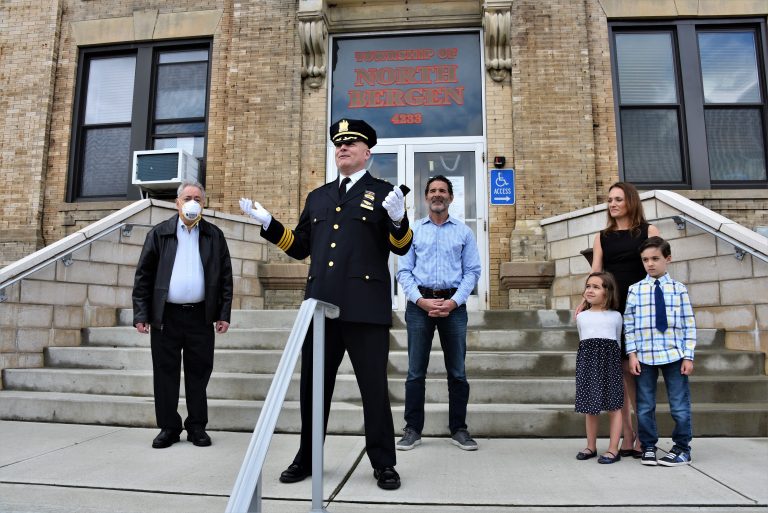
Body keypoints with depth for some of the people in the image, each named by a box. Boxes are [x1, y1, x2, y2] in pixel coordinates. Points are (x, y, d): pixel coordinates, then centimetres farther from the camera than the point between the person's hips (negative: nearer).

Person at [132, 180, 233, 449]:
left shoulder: (214, 235, 6)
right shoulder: (159, 233, 4)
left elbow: (225, 277, 5)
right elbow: (143, 276, 3)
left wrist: (224, 313, -1)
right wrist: (141, 314, -3)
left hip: (201, 316, 0)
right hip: (166, 316, 0)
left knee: (199, 374, 7)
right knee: (165, 374, 7)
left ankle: (197, 427, 20)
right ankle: (168, 427, 20)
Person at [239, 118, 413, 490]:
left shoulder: (384, 193, 5)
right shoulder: (317, 196, 19)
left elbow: (402, 247, -2)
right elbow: (300, 247, 18)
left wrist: (398, 219, -22)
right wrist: (267, 223, 8)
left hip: (365, 307, -4)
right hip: (320, 305, 5)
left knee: (374, 388, 3)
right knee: (312, 387, 13)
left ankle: (384, 464, 18)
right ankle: (307, 459, 29)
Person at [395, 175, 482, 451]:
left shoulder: (463, 231, 9)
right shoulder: (413, 230, 10)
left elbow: (472, 271, 3)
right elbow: (403, 270, 4)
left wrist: (453, 301, -10)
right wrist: (421, 300, -10)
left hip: (454, 303, 0)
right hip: (419, 302, 0)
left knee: (457, 372, 5)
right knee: (416, 371, 2)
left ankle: (459, 429, 17)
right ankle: (413, 430, 11)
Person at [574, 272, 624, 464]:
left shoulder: (615, 316, 7)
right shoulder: (581, 316, 12)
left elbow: (618, 342, 13)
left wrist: (613, 359, 12)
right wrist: (592, 354, 11)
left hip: (609, 358, -2)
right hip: (587, 359, 2)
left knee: (613, 406, 1)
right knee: (590, 406, 7)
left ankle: (613, 449, 9)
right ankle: (591, 446, 19)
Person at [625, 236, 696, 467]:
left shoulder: (679, 289, 1)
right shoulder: (635, 289, 1)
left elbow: (689, 325, 2)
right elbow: (629, 325, 2)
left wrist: (688, 356, -3)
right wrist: (632, 354, -4)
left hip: (673, 355, 0)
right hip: (644, 357, 1)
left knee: (680, 405, 8)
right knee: (645, 406, 8)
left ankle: (682, 449, 25)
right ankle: (648, 447, 24)